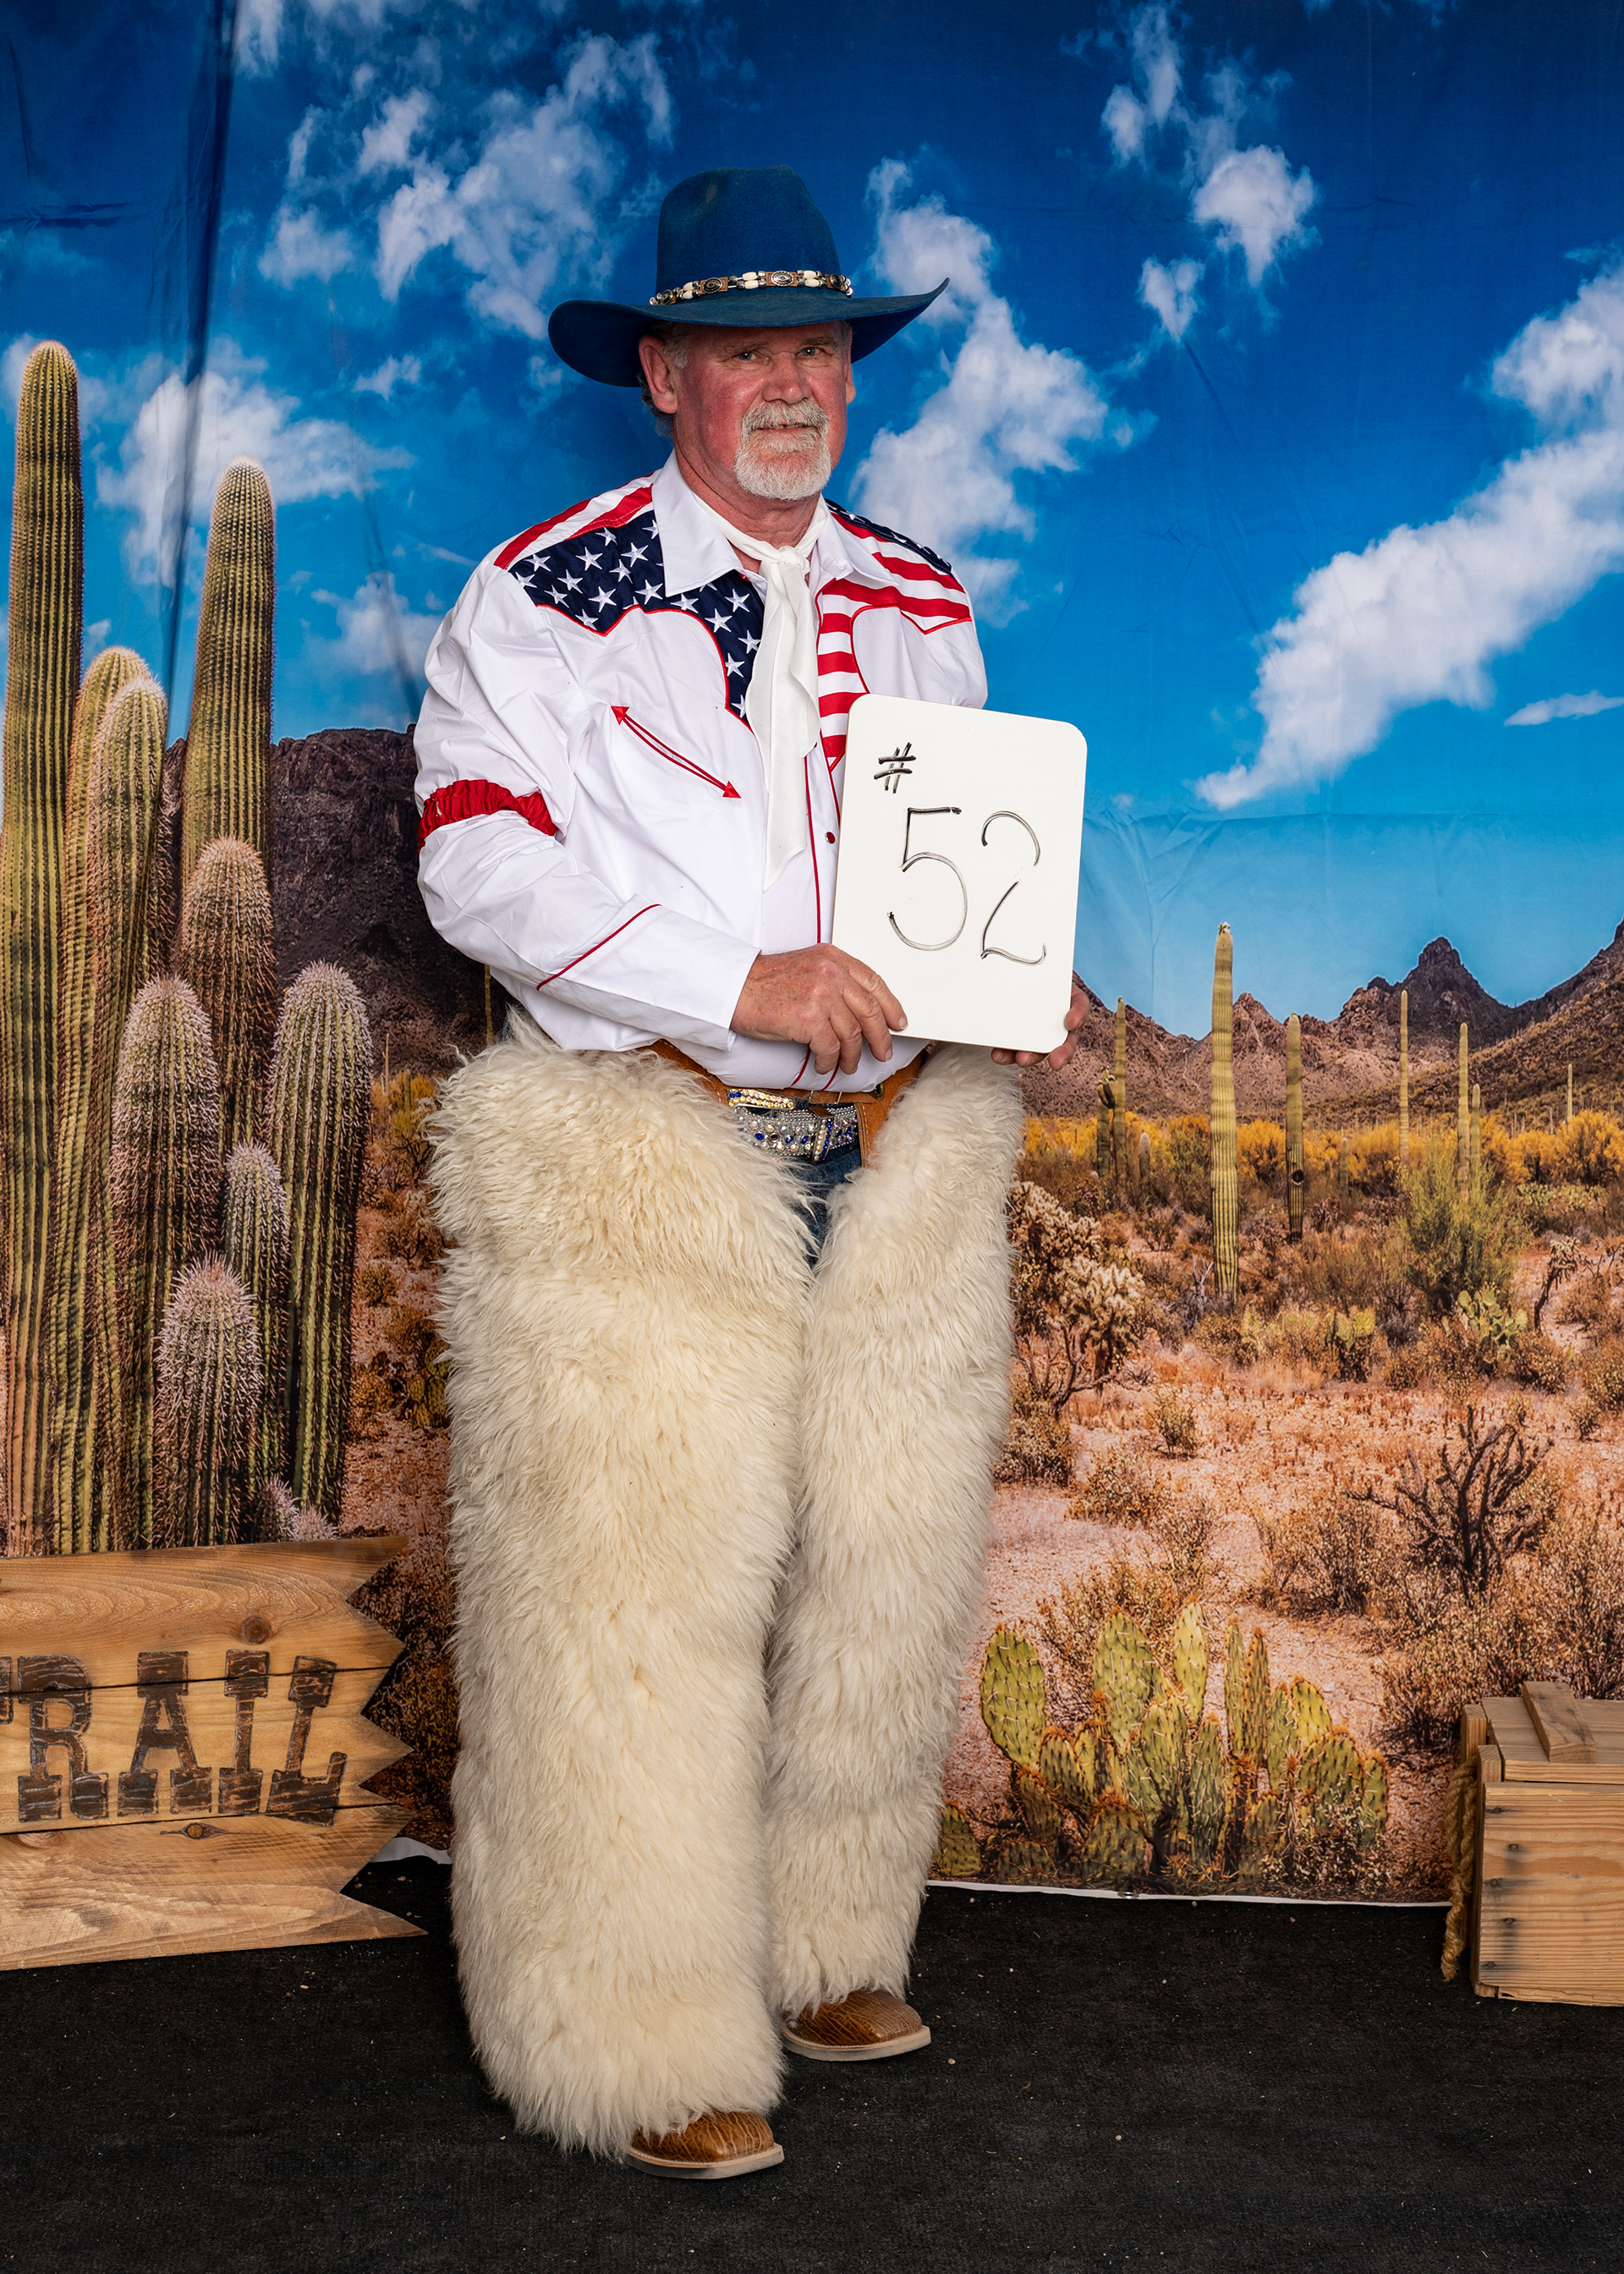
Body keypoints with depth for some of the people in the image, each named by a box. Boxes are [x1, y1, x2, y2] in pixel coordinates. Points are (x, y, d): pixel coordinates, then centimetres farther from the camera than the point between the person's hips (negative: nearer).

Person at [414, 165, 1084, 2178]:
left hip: (897, 1151, 5)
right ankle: (645, 2045, 11)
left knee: (880, 1568, 10)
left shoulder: (923, 607, 15)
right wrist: (742, 987, -19)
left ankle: (823, 1952, 30)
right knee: (632, 1587, -3)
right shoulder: (544, 596, -2)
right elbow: (478, 862, -10)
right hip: (639, 1157, -5)